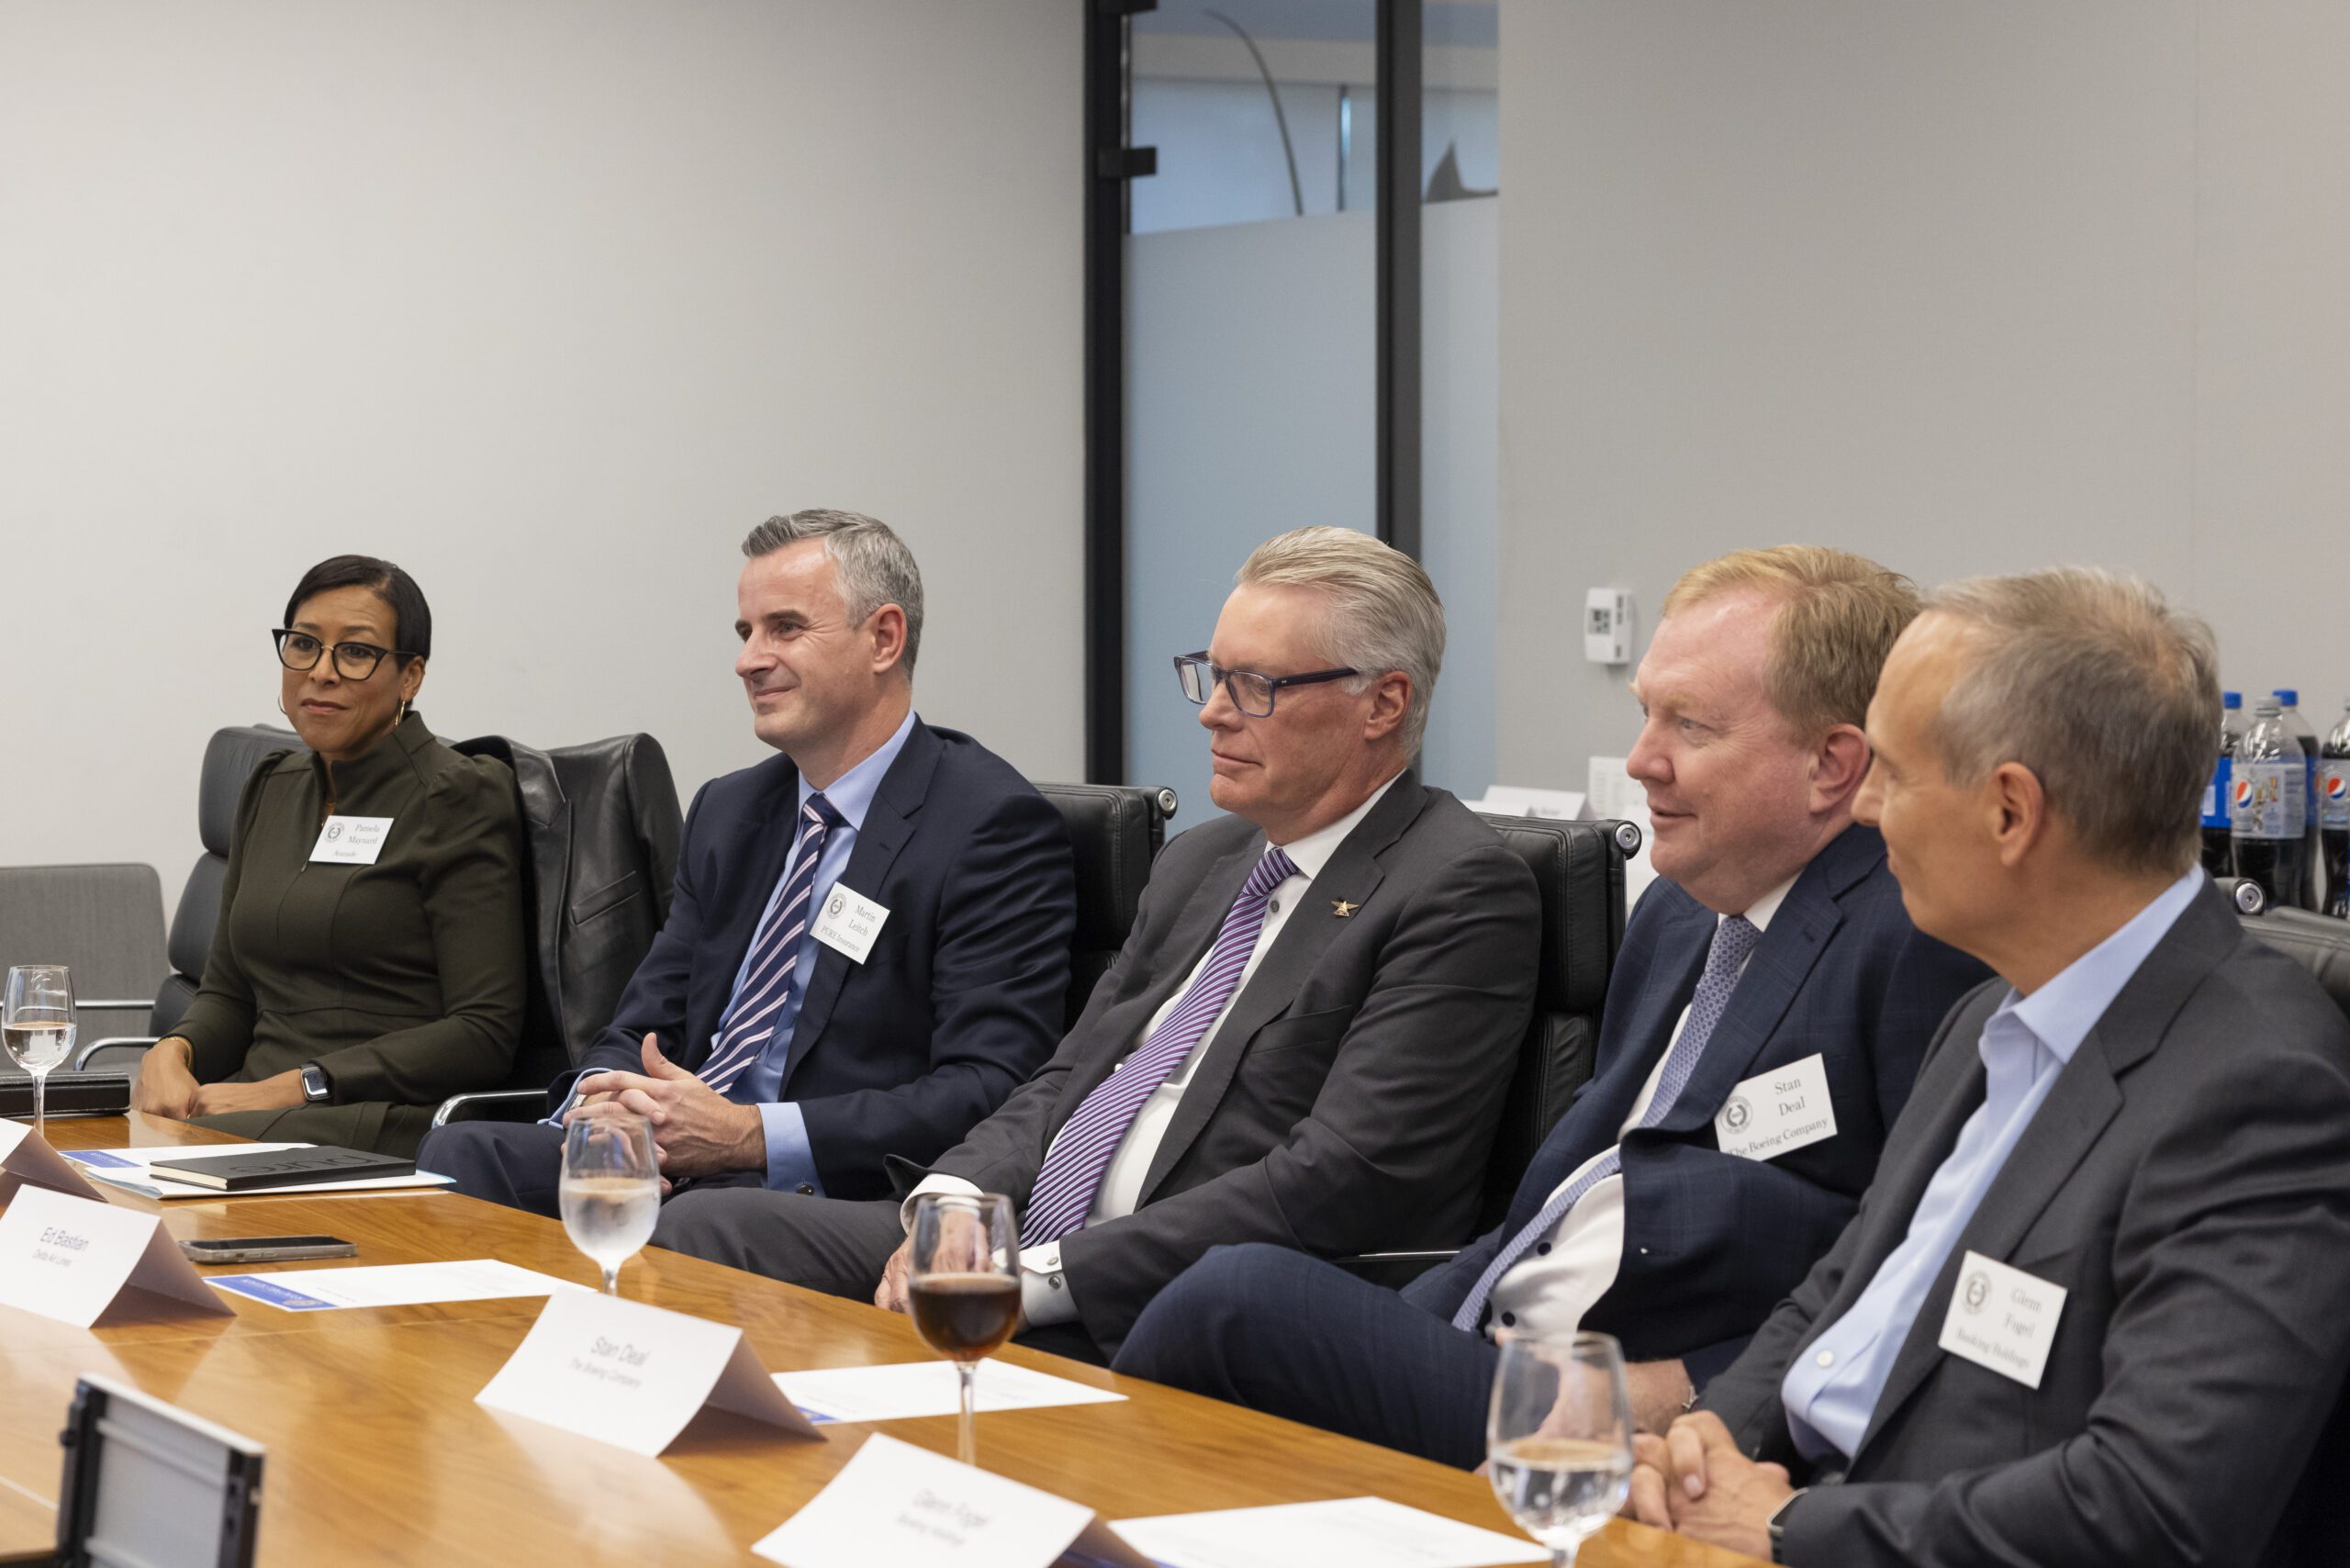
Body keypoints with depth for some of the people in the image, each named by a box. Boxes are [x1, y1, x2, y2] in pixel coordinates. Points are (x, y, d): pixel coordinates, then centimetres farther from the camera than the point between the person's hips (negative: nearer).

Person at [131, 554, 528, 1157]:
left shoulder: (459, 799, -4)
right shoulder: (272, 790, 19)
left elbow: (484, 1031, -11)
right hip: (255, 1103, 6)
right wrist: (172, 1051, -1)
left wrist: (297, 1086, -16)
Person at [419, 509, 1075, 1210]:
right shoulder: (727, 811, 21)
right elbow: (641, 1028, 19)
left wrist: (747, 1136, -22)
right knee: (455, 1156, -21)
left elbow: (983, 1093, -14)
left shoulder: (997, 828, -4)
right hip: (667, 1161, 7)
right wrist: (601, 1107, -8)